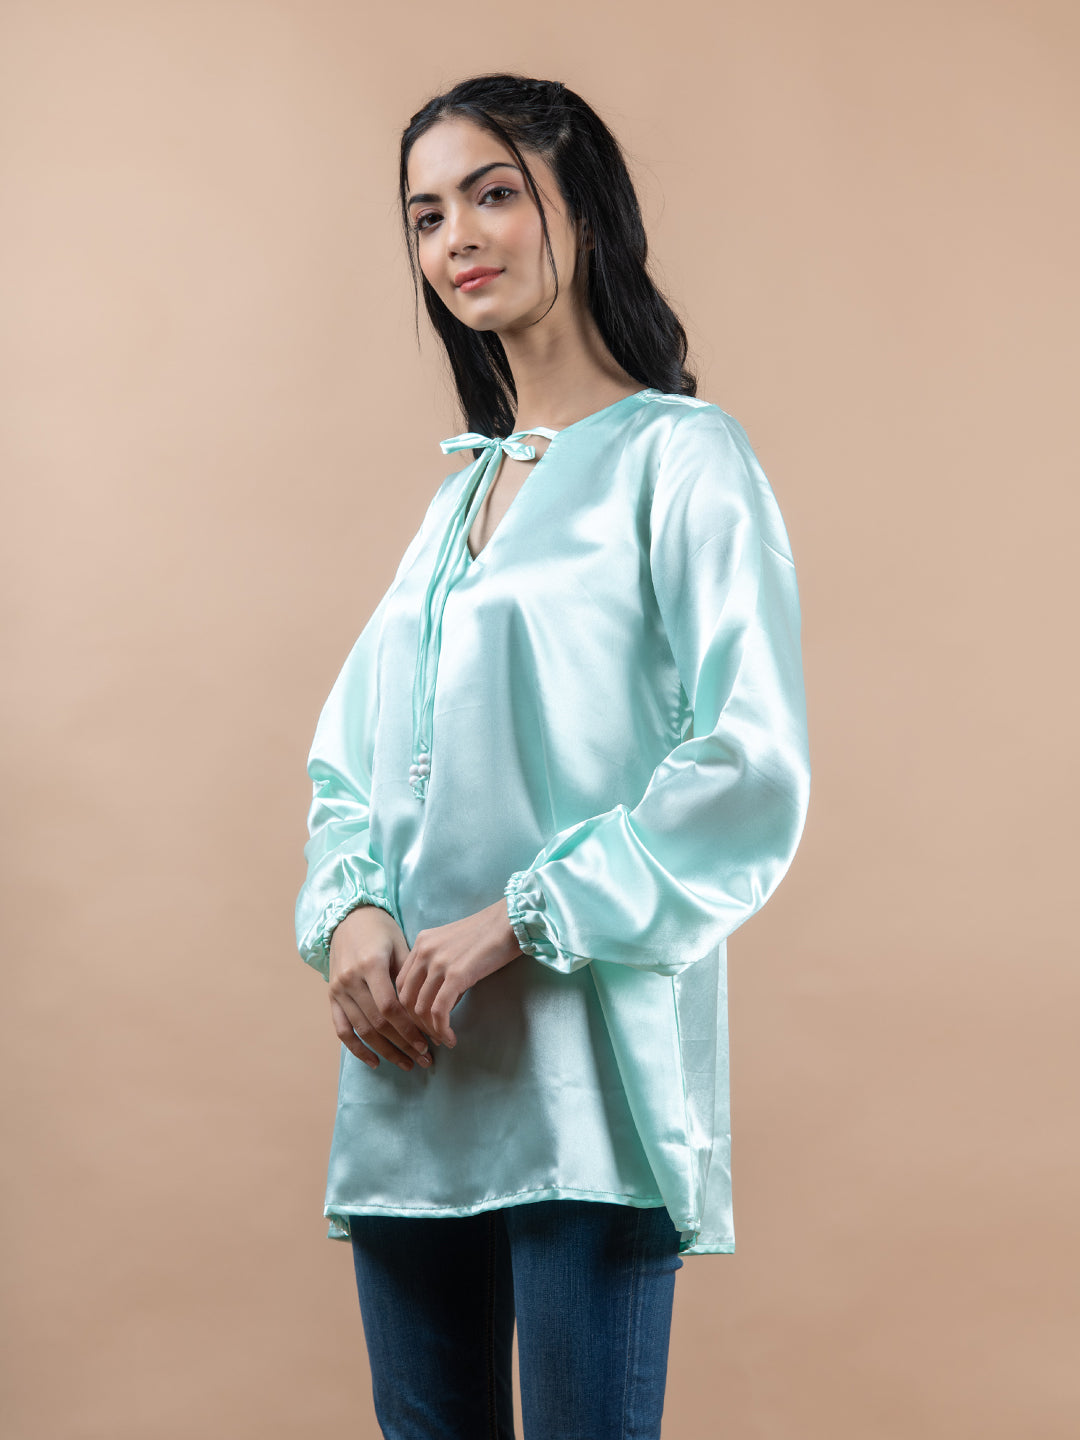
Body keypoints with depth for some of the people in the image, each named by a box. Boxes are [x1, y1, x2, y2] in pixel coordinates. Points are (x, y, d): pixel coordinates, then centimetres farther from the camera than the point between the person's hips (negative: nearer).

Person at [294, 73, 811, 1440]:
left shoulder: (682, 458, -2)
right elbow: (349, 751, 18)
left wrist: (514, 923, -16)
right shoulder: (459, 490, 19)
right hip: (408, 1070, 7)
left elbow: (752, 778, -11)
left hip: (584, 1070, -6)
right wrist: (351, 913, -3)